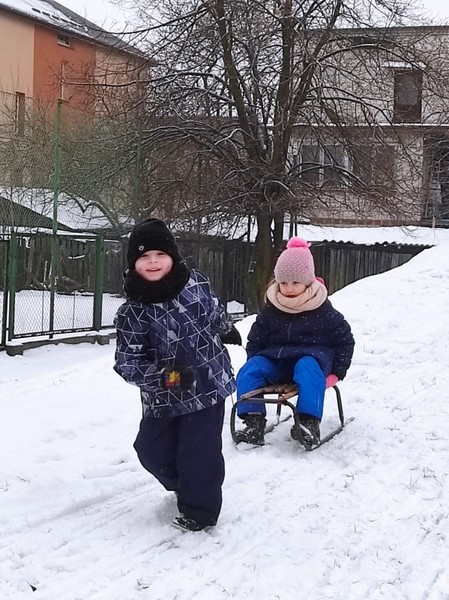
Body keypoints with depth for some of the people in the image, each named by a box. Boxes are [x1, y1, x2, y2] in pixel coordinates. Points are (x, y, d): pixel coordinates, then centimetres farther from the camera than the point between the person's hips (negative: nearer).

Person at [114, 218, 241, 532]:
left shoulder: (195, 283, -8)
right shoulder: (132, 313, -16)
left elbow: (214, 309, 15)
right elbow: (128, 363, -17)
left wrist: (227, 330, 35)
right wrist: (167, 376, -31)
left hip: (208, 384, -1)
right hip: (163, 397, 1)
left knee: (198, 451, -2)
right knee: (153, 450, 10)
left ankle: (199, 509, 18)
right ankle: (185, 486, 39)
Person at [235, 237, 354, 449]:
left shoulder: (323, 312, -3)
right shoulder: (270, 311, 5)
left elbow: (345, 340, 5)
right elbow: (255, 341, 15)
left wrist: (336, 373, -1)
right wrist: (256, 364, 2)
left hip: (312, 355, -4)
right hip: (276, 357, 4)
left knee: (308, 369, -40)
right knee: (248, 372, -23)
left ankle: (309, 422, -48)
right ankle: (254, 423, -30)